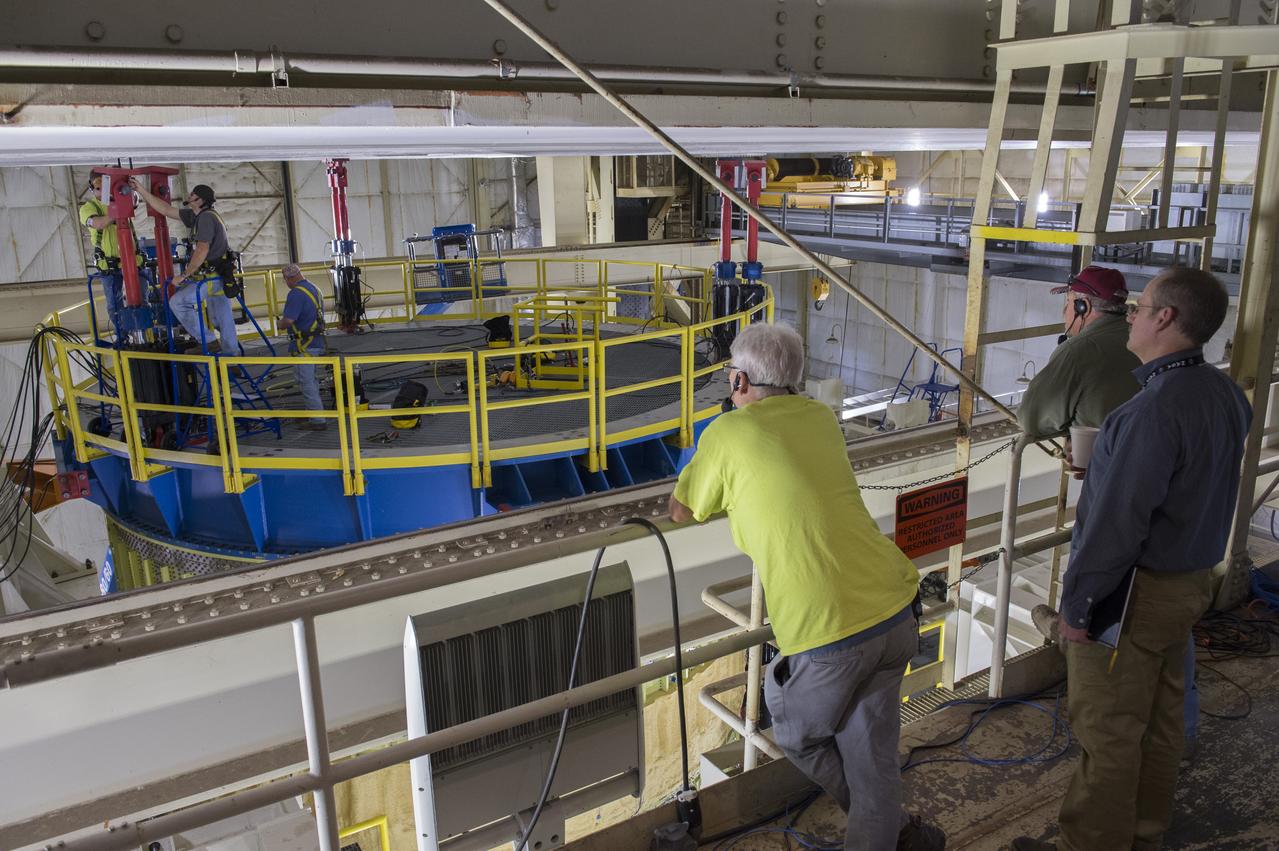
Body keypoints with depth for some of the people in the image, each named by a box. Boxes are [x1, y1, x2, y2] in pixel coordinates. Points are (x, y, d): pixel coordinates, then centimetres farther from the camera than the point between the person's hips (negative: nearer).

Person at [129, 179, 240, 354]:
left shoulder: (206, 217, -15)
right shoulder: (195, 215, 13)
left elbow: (202, 250, -22)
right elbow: (166, 210, 19)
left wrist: (183, 275, -16)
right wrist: (141, 190, 19)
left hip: (212, 278, -9)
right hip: (221, 277, 9)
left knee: (177, 302, -5)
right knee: (223, 319, 10)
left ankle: (208, 342, -4)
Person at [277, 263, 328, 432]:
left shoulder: (296, 294, -18)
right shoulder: (314, 289, 12)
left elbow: (288, 320, -26)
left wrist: (281, 324, -4)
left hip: (303, 345, -9)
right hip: (317, 341, 9)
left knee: (306, 382, -4)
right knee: (311, 380, 20)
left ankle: (317, 420, -3)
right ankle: (313, 413, 31)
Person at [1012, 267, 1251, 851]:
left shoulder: (1154, 410, -27)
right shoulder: (1226, 395, 2)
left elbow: (1116, 523, -26)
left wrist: (1075, 603, -17)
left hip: (1135, 591, -9)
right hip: (1190, 580, 9)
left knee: (1107, 732, 4)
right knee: (1158, 719, 21)